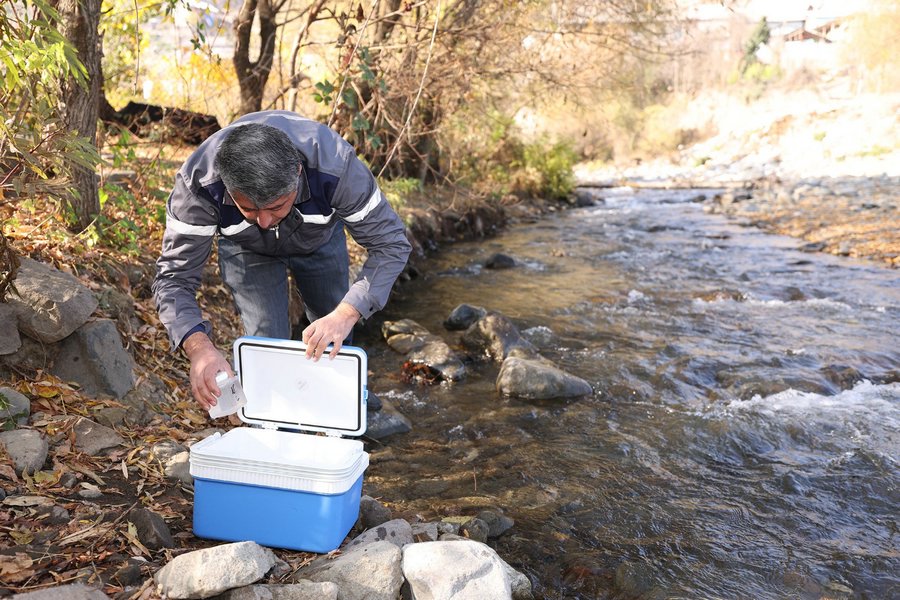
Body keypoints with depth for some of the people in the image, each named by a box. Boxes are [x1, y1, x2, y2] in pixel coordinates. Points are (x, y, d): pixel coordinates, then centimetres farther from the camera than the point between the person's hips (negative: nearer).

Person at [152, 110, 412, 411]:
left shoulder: (334, 164, -43)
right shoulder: (198, 182, -40)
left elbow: (390, 244, -35)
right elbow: (174, 276, -33)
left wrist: (345, 315, -49)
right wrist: (199, 346, -52)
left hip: (320, 237, 1)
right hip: (247, 250, 0)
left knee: (333, 344, 11)